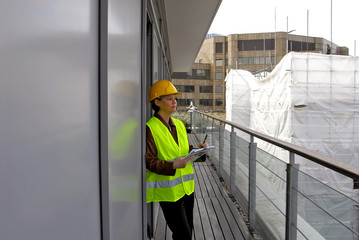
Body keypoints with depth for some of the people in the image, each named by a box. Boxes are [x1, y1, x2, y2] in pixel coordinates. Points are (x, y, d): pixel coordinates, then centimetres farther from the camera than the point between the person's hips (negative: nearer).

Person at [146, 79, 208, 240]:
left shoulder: (179, 124, 9)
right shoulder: (150, 128, -14)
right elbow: (148, 161, -16)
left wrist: (197, 149, -3)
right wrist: (173, 165, -28)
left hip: (187, 186, 7)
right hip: (168, 190, -7)